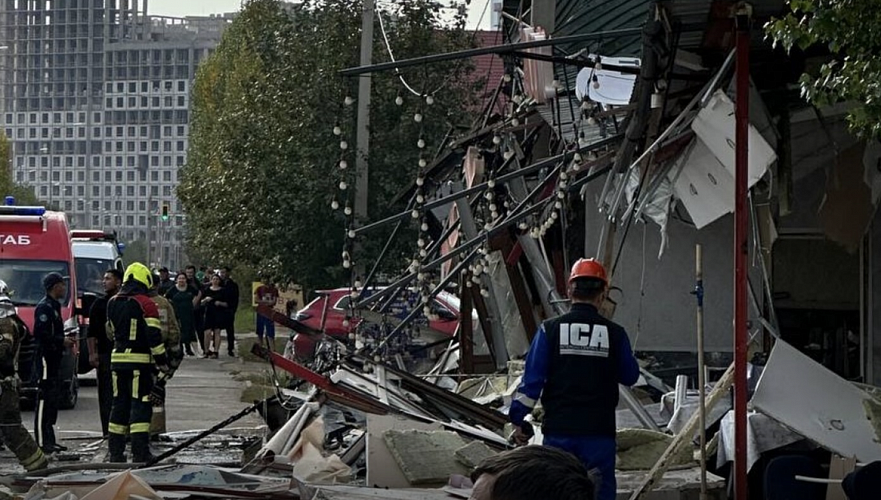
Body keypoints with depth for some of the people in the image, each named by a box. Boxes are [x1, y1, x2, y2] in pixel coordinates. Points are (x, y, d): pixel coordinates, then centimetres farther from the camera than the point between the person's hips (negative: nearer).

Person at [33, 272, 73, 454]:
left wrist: (65, 339, 13)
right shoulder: (44, 307, -13)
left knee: (52, 399, 11)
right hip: (46, 358, -11)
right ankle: (42, 441, -12)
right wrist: (61, 341, -17)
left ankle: (49, 441, 15)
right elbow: (40, 334, -21)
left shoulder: (54, 306, 20)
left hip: (54, 358, 11)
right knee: (45, 399, -11)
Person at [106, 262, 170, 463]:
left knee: (120, 404, 12)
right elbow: (154, 335, -14)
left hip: (117, 360, 6)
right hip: (140, 361, -6)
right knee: (140, 405, -4)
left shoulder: (112, 303, 9)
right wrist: (162, 360, -8)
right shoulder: (145, 304, -11)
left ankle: (115, 452, 13)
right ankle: (140, 452, -10)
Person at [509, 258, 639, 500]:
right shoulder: (614, 334, -1)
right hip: (599, 433, 0)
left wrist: (518, 418, 4)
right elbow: (630, 377, 12)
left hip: (559, 431, 0)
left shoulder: (550, 330, -3)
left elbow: (532, 379, -4)